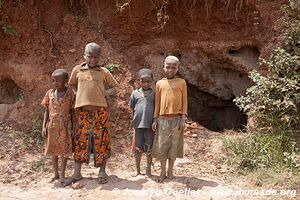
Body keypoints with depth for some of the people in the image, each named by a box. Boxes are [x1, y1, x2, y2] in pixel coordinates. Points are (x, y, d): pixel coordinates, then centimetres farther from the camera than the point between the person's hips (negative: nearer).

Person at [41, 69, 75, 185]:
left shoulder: (70, 94, -5)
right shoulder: (50, 93, 2)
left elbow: (72, 112, -1)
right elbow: (47, 111, 6)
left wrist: (73, 128, -4)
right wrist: (44, 126, 0)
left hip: (65, 126, -2)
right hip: (52, 126, 3)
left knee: (65, 150, 4)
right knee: (54, 150, 10)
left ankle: (62, 174, 17)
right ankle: (56, 174, 23)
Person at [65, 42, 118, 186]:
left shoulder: (104, 72, 4)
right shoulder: (77, 70, 7)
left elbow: (115, 88, 11)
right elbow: (71, 84, 23)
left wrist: (102, 93, -3)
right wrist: (80, 94, 7)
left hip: (99, 110, -1)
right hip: (82, 110, 1)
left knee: (101, 140, 3)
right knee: (80, 140, 6)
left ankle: (102, 172, 18)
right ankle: (77, 173, 16)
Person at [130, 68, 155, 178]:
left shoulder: (154, 94, 3)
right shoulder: (135, 93, 4)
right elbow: (132, 108, 11)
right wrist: (134, 120, 5)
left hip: (150, 125, -1)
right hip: (138, 125, 1)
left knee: (149, 149, 7)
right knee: (138, 148, 9)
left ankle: (148, 170, 20)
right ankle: (137, 169, 22)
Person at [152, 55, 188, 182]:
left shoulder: (181, 83, 1)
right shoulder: (159, 83, 6)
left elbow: (184, 102, 1)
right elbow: (157, 102, 9)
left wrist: (183, 119, -5)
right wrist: (155, 119, 5)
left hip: (176, 119, -1)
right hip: (163, 119, 1)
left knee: (174, 145, 6)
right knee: (161, 146, 4)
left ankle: (170, 171, 20)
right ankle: (162, 171, 17)